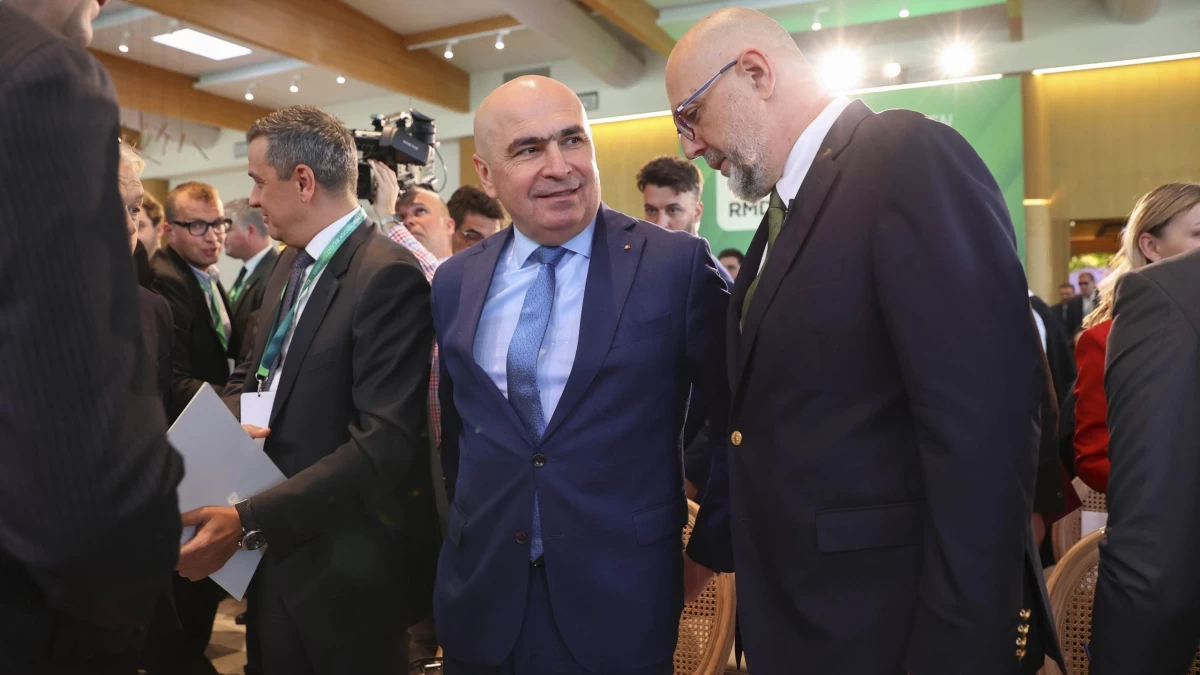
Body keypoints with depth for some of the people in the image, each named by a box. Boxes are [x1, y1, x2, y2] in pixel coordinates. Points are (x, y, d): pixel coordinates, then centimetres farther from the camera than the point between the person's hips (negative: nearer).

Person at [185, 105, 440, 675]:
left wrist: (248, 520, -26)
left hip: (341, 568, -8)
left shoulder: (388, 275, -20)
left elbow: (387, 443, -26)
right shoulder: (290, 264, 9)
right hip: (277, 551, 8)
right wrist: (231, 418, -8)